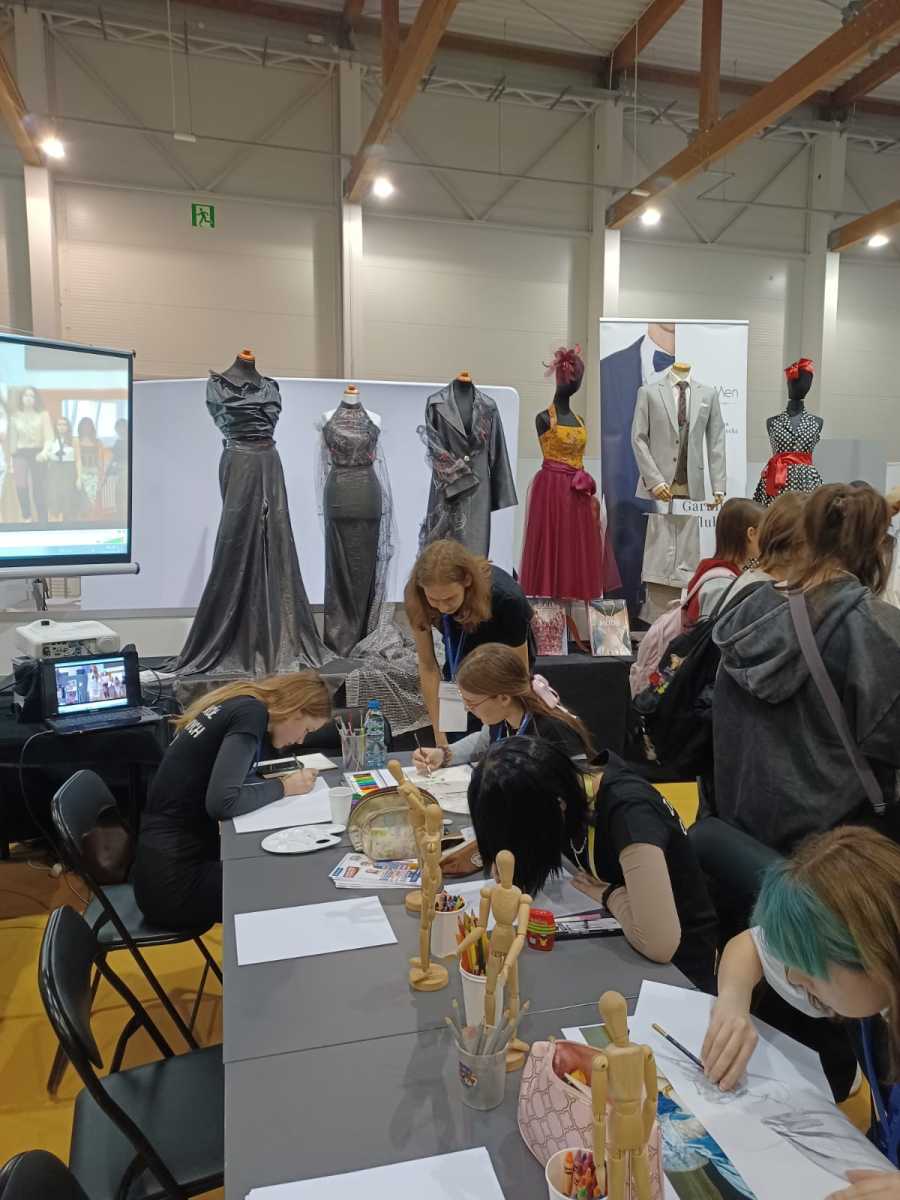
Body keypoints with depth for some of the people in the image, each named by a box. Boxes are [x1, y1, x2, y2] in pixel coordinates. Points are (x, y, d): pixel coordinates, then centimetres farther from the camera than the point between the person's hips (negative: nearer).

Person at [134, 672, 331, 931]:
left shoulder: (239, 705, 9)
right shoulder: (251, 713, -17)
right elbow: (220, 802, -26)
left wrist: (276, 779, 0)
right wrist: (283, 787, -13)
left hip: (172, 857, 9)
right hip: (173, 879, -9)